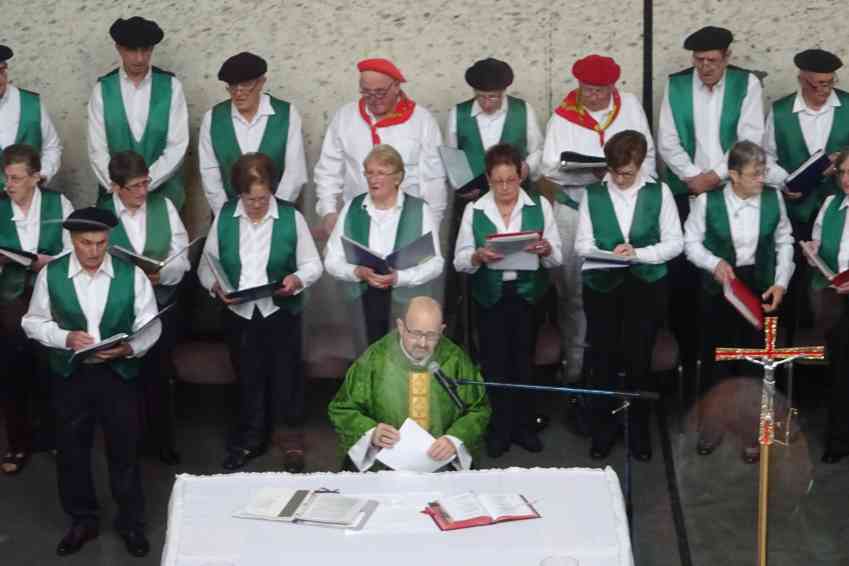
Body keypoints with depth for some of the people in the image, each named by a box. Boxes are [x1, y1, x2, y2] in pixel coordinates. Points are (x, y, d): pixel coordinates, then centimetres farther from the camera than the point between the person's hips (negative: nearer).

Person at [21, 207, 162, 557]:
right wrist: (66, 337, -16)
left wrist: (129, 348, -22)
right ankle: (83, 521, 31)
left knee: (124, 451, 9)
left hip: (119, 374, -1)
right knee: (72, 451, 12)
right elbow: (34, 322, 3)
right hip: (70, 375, 1)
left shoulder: (131, 274, -6)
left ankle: (131, 522, 26)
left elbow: (150, 325, -3)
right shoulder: (51, 274, -4)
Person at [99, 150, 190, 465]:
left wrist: (161, 274, -21)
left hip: (161, 305, 2)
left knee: (158, 377, 13)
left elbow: (181, 256, -2)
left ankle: (162, 440, 29)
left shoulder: (163, 206, -2)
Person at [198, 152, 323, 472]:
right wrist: (216, 285, -16)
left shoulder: (291, 217, -6)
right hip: (239, 313, 2)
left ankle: (289, 437, 26)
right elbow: (207, 265, 4)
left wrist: (297, 279, -22)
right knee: (247, 378, 14)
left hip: (281, 312, -2)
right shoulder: (224, 216, 0)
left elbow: (313, 265, -1)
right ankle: (250, 439, 30)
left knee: (284, 375, 8)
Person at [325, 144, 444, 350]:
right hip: (364, 302, 2)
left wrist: (398, 277, -18)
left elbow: (435, 263, -4)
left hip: (407, 302, -2)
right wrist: (358, 272, -14)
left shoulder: (420, 210, 1)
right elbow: (332, 260, 5)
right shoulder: (351, 209, 8)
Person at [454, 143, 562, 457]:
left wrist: (545, 249, -23)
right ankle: (498, 429, 16)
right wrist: (479, 257, -22)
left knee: (523, 360, 6)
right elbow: (460, 262, -2)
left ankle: (523, 426, 20)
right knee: (494, 362, 3)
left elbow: (556, 258, 0)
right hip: (490, 295, 0)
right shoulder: (474, 211, 2)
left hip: (527, 293, 0)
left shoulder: (539, 206, 2)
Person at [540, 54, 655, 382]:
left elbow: (646, 154, 9)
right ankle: (575, 356, 14)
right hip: (574, 209, -1)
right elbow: (551, 169, -6)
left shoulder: (630, 107, 4)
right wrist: (591, 173, -21)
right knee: (572, 287, 3)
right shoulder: (563, 117, -2)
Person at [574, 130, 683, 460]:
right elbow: (582, 244, 2)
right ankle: (603, 428, 20)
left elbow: (674, 243, 0)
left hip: (646, 285, -1)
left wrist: (638, 253, -15)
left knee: (639, 359, 3)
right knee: (603, 358, 4)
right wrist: (609, 255, -18)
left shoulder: (659, 193, 1)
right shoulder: (593, 194, 3)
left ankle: (640, 430, 20)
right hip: (601, 285, 1)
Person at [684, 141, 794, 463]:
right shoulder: (708, 200, -13)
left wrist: (781, 283, -5)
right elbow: (691, 242, -4)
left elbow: (784, 243, 4)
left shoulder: (773, 199, -6)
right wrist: (714, 263, -21)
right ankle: (713, 420, 28)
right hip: (719, 286, -1)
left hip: (760, 287, 1)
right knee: (715, 352, 10)